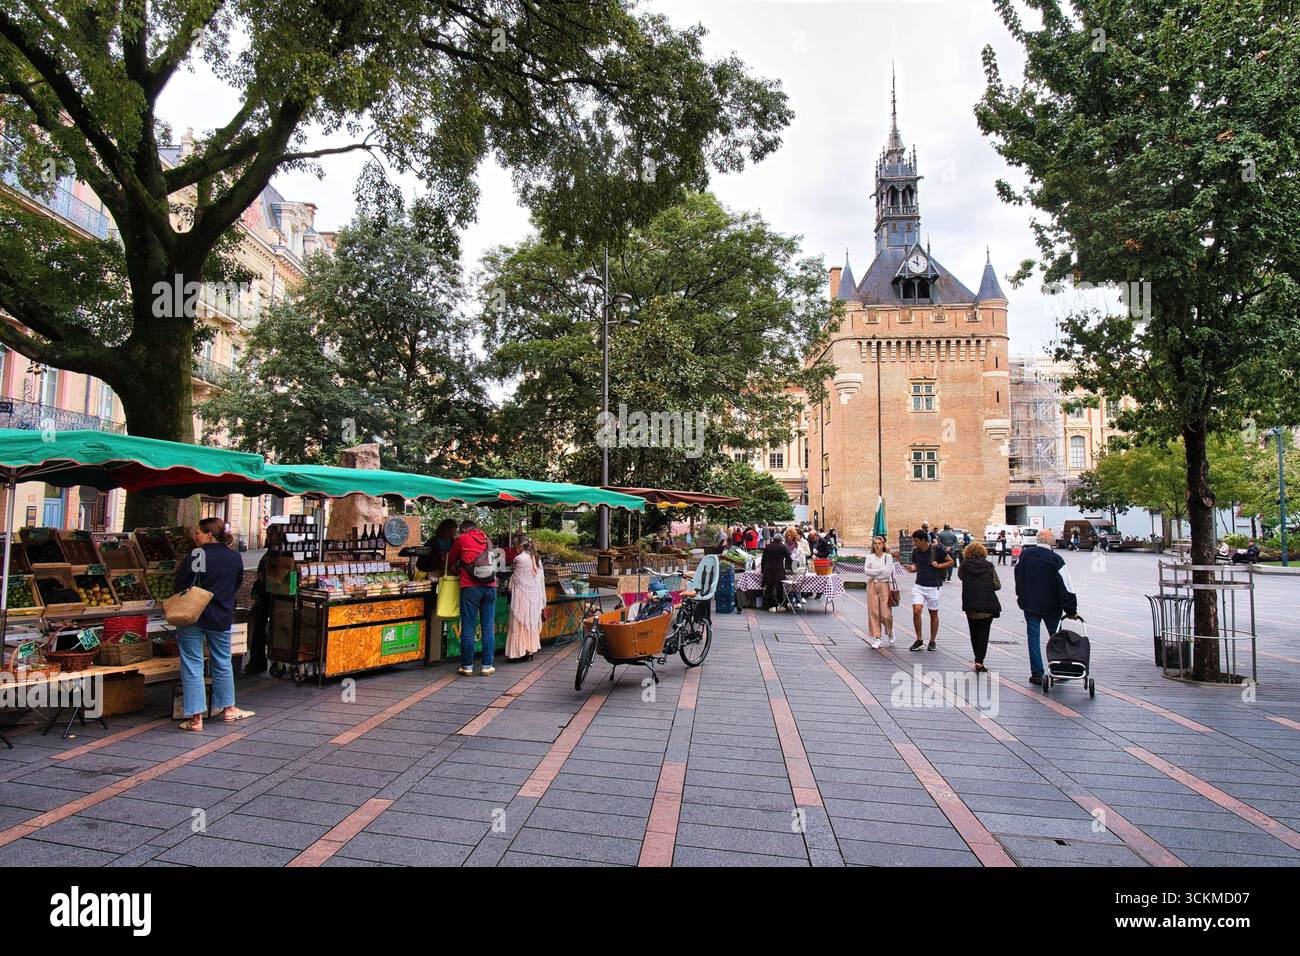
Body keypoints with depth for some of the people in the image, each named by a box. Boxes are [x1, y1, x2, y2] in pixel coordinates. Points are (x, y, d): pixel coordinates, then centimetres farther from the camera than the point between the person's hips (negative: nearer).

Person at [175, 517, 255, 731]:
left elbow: (179, 585, -7)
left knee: (192, 665, 4)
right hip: (221, 617, 4)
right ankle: (228, 709, 28)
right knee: (223, 663, 17)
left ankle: (196, 717, 7)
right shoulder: (235, 558, -2)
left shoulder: (196, 555, -14)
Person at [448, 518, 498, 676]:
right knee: (488, 628, 5)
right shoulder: (487, 540, 17)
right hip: (490, 586, 3)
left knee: (468, 628, 3)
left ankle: (467, 666, 7)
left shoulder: (462, 539, 6)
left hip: (470, 587, -3)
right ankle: (487, 666, 8)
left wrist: (455, 569, 39)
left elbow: (450, 562, 17)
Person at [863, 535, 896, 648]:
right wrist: (881, 571, -10)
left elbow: (890, 572, 1)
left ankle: (890, 632, 25)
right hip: (872, 585, 1)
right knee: (873, 612, -2)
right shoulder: (869, 557, 7)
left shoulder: (888, 556, 5)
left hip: (884, 585, -1)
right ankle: (876, 638, 5)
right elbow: (866, 570, -5)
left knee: (886, 613, -5)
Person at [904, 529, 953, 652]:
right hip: (919, 585, 3)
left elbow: (950, 562, 0)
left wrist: (938, 565, -15)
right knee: (916, 611, -10)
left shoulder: (936, 549, -10)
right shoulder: (915, 551, 2)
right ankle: (919, 640, 5)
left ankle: (933, 641, 24)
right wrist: (912, 568, -7)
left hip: (933, 586, -3)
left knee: (933, 614, 8)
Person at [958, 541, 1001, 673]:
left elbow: (960, 576, 13)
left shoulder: (964, 565, -5)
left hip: (971, 606, 0)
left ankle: (978, 659, 23)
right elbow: (997, 585, 0)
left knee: (974, 633, 16)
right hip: (988, 605, 0)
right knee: (984, 633, 6)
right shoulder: (989, 566, -4)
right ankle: (979, 661, -4)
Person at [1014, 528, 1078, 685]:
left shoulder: (1025, 554, -3)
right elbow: (1066, 587, -14)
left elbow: (1018, 576, 10)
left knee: (1033, 637, 6)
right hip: (1050, 606, -2)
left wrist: (1020, 596, 23)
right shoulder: (1056, 560, -15)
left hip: (1029, 604, 2)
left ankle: (1037, 673, 5)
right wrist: (1071, 610, -7)